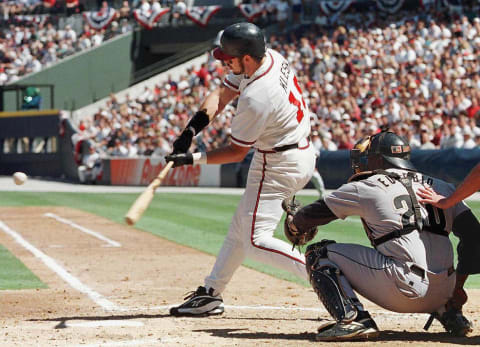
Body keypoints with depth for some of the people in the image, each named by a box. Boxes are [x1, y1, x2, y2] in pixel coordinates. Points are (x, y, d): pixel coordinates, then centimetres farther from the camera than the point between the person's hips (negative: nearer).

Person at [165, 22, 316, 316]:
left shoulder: (256, 98, -29)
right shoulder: (269, 57, -3)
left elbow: (237, 152, -17)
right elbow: (222, 95, 5)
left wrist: (195, 159, -8)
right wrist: (191, 131, -6)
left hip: (279, 167, -10)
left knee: (256, 241, -10)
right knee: (241, 227, 18)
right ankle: (211, 294, 29)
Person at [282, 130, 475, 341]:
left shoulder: (365, 188, 4)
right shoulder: (441, 187, 17)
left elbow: (312, 215, 14)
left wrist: (294, 226, 36)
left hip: (405, 291, -6)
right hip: (442, 294, 6)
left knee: (318, 253, 5)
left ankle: (353, 319, -11)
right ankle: (449, 312, 19)